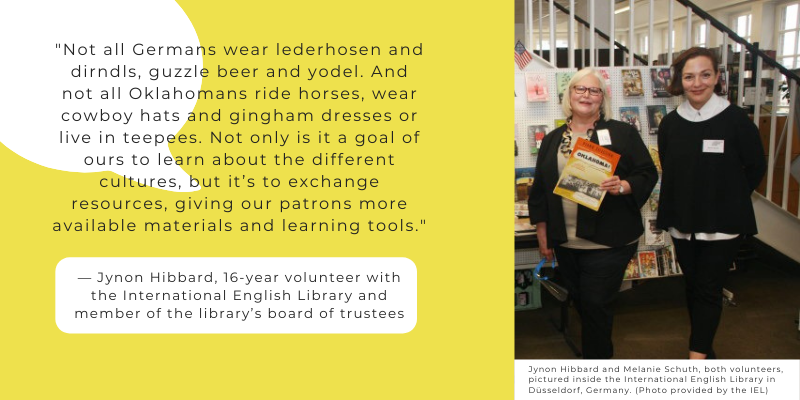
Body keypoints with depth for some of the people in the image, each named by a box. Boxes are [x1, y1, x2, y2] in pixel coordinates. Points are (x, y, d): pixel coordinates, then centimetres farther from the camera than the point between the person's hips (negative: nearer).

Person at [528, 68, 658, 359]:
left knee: (594, 305, -2)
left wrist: (623, 187, -23)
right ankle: (600, 352, 38)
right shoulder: (553, 140, 10)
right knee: (581, 303, 16)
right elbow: (539, 190, 12)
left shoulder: (622, 133, -1)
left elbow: (648, 174, -1)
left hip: (608, 242, -4)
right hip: (565, 243, 5)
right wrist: (543, 236, 10)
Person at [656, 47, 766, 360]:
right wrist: (686, 201, 5)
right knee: (693, 286, 14)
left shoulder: (735, 119, -9)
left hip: (722, 225, -4)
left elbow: (756, 167, 0)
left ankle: (697, 355, 7)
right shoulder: (670, 123, 1)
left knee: (708, 290, 0)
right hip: (683, 223, 4)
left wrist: (729, 199, 1)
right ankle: (705, 350, 30)